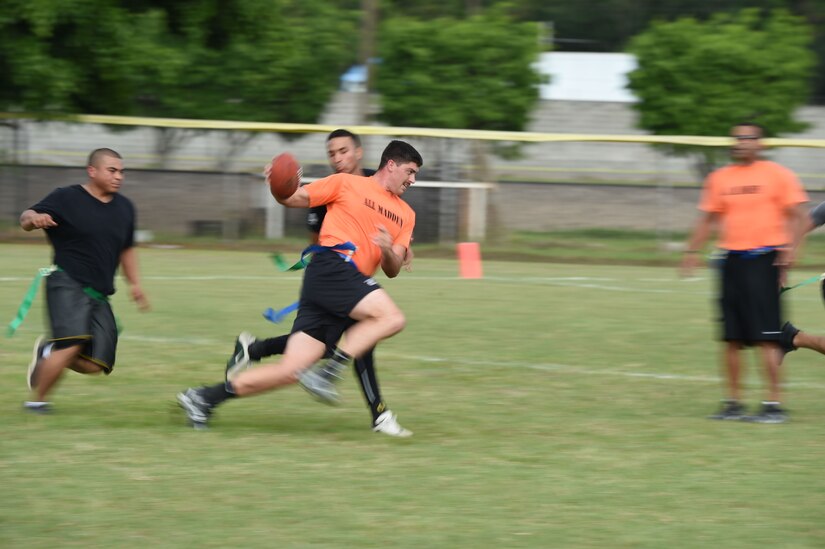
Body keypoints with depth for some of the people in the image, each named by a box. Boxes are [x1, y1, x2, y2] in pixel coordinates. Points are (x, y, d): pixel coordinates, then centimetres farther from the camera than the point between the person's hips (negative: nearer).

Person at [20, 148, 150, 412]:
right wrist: (34, 218, -31)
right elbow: (26, 219, -8)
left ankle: (48, 351, 23)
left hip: (99, 295, 6)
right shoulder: (66, 198, -3)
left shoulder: (125, 208, 14)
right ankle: (38, 399, -7)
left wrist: (134, 283, 23)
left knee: (95, 364, -7)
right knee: (72, 344, -27)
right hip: (67, 284, -6)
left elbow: (126, 249, 28)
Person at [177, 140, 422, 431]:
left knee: (291, 370, -3)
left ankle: (203, 398, 3)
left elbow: (392, 270, 19)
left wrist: (389, 252, -5)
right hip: (332, 266, -7)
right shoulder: (347, 183, 7)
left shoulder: (405, 214, 23)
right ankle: (327, 371, -24)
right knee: (392, 317, -26)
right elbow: (295, 198, 9)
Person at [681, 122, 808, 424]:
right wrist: (692, 251, 9)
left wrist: (789, 246, -15)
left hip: (764, 259, -5)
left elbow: (795, 214, -2)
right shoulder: (720, 178, 12)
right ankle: (733, 403, 13)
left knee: (766, 336, -9)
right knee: (732, 338, 5)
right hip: (731, 260, 5)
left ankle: (774, 404, -6)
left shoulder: (777, 175, -1)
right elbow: (708, 218, 18)